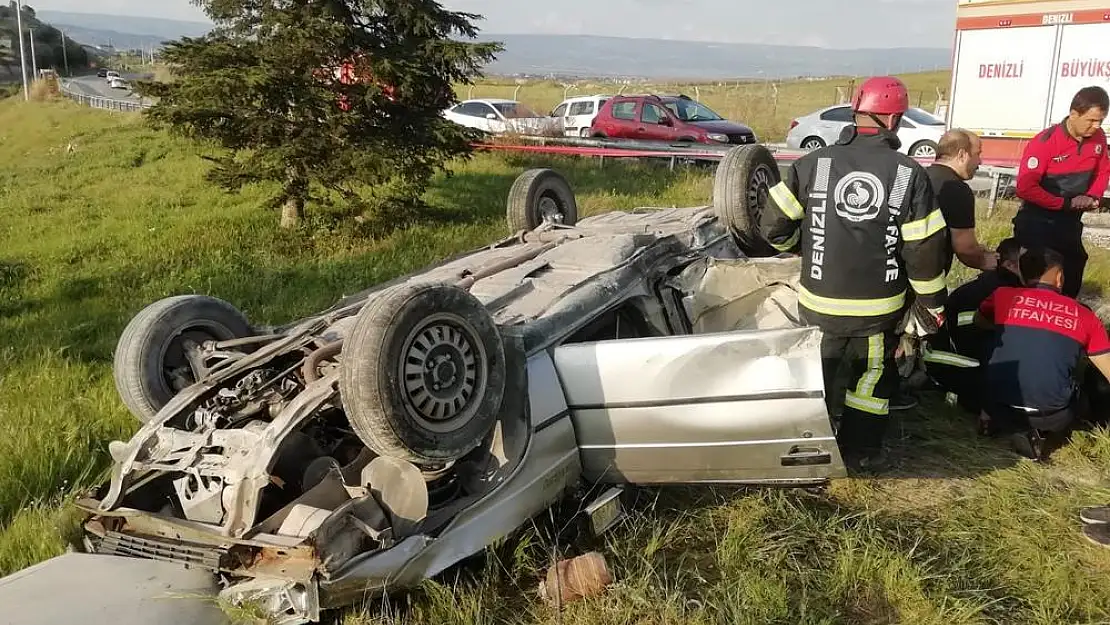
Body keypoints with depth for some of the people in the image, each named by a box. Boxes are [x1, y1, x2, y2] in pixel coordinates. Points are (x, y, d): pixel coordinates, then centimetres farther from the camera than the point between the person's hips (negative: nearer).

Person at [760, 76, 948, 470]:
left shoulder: (812, 164, -8)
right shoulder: (910, 175, -9)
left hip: (820, 304, 1)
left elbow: (773, 225, -6)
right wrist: (932, 305, 5)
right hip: (880, 308, -1)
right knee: (874, 375, 22)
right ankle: (860, 449, 28)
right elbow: (925, 251, -8)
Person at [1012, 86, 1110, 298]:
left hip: (1070, 222, 6)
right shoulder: (1046, 142, -21)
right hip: (1037, 222, -6)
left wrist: (1093, 196, -6)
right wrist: (1066, 204, -19)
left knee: (1072, 276, 16)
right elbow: (1026, 187, -25)